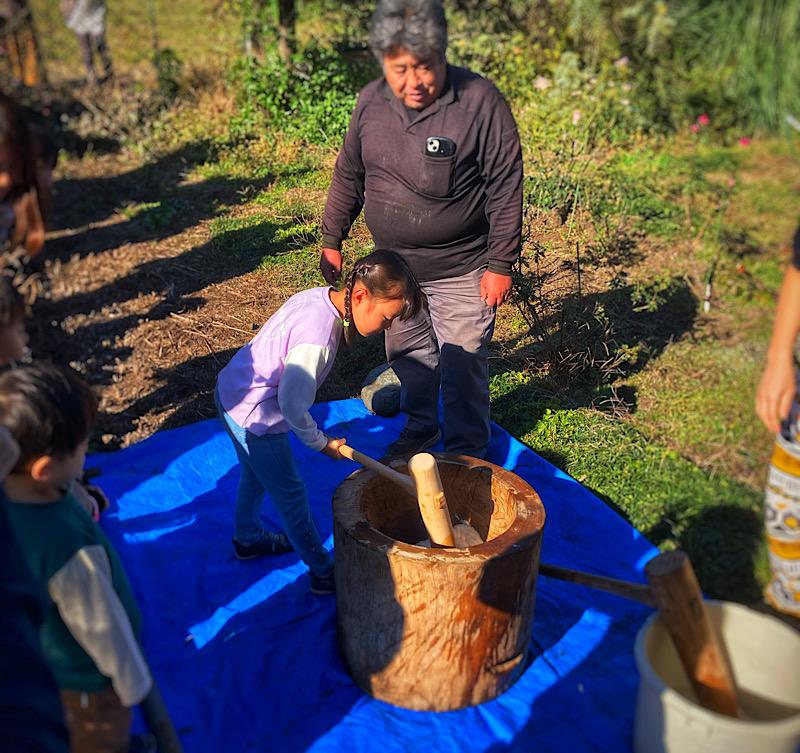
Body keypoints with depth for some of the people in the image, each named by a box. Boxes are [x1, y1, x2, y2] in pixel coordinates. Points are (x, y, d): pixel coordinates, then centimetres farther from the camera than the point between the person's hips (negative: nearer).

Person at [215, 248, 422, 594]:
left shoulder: (319, 295, -8)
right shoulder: (317, 340, -35)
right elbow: (292, 405, -27)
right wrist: (320, 443, -10)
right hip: (253, 416, -9)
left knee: (256, 474, 29)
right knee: (290, 493, 6)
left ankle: (248, 538, 53)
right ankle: (323, 572, 23)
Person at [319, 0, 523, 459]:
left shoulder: (481, 102, -17)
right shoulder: (371, 102, -2)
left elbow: (506, 191, -13)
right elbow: (349, 176, 10)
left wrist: (501, 264, -13)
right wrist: (332, 240, 12)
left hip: (461, 271, -5)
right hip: (394, 266, 5)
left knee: (463, 367, 6)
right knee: (407, 354, 19)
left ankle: (467, 453, 29)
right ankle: (419, 430, 43)